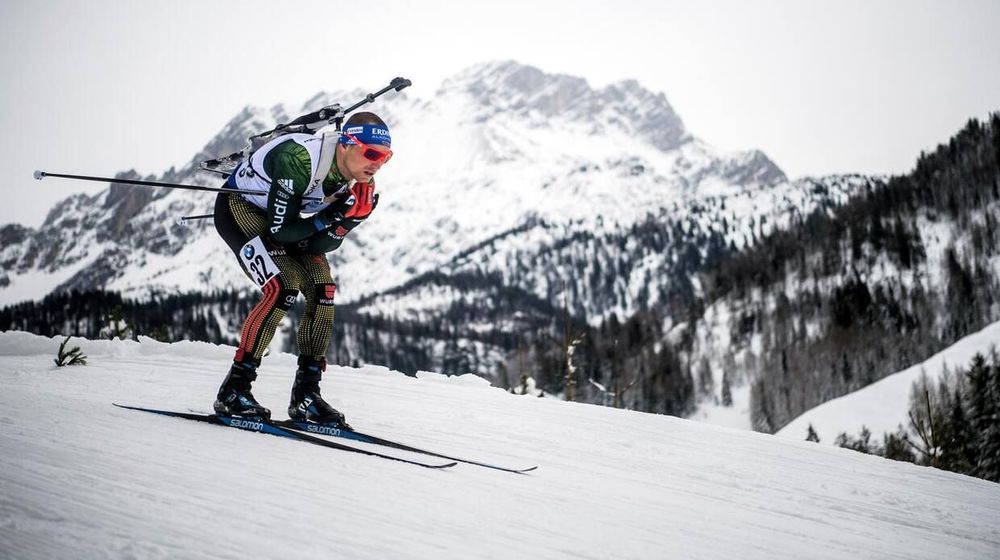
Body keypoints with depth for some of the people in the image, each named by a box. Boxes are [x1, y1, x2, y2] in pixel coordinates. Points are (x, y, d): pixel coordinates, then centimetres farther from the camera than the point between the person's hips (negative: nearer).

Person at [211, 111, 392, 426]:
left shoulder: (360, 179, -14)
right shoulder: (299, 159, -35)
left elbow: (322, 246, -10)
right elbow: (279, 231, -30)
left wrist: (350, 218, -28)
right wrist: (332, 216, -36)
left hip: (283, 217, 7)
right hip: (238, 206, -7)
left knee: (323, 290, -8)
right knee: (283, 286, -25)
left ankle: (306, 394, 0)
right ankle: (233, 391, -18)